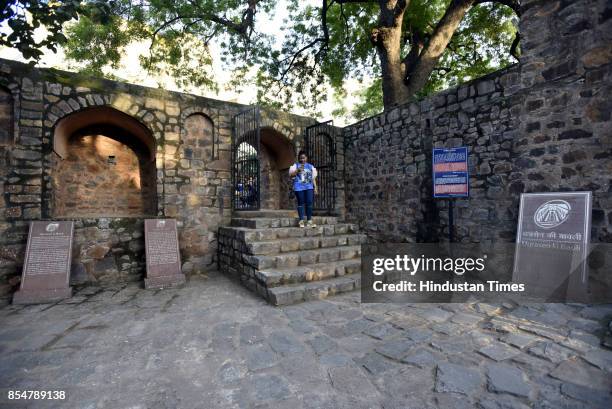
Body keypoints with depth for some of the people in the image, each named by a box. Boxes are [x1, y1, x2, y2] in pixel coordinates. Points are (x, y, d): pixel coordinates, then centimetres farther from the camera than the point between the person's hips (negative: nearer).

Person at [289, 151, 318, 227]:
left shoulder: (311, 166, 17)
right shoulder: (295, 165, 10)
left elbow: (313, 178, 15)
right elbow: (291, 175, -1)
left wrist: (315, 188, 8)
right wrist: (298, 169, -14)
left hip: (309, 187, 2)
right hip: (299, 187, -2)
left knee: (309, 203, -7)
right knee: (301, 203, -1)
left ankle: (309, 220, -2)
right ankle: (301, 221, 5)